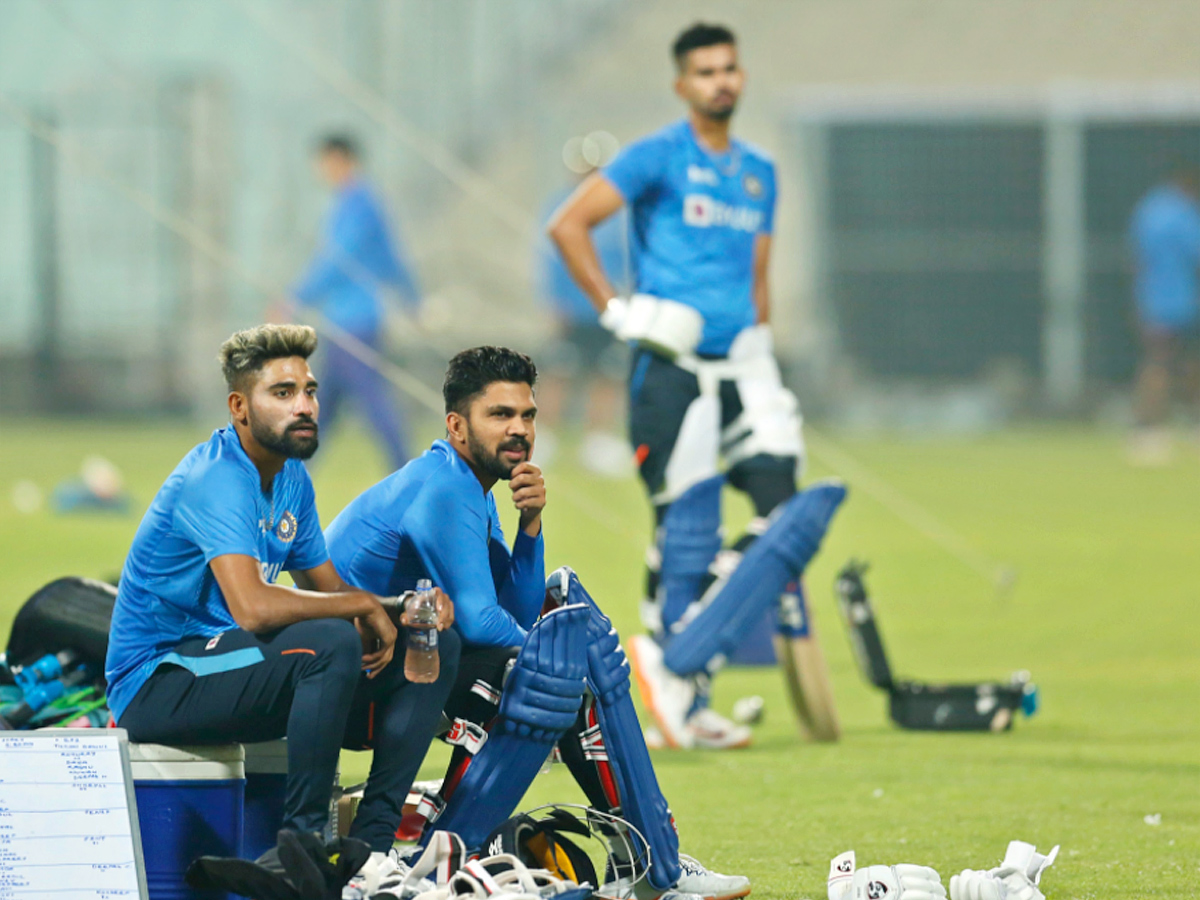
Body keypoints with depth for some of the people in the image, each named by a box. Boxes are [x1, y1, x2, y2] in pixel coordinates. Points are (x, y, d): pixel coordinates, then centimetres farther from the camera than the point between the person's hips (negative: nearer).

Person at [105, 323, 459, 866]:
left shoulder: (291, 478, 12)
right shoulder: (216, 479, -19)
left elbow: (329, 591, 17)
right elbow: (252, 607, -33)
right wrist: (364, 606, -22)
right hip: (156, 683, -10)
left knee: (435, 648, 2)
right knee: (331, 642, -34)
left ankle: (371, 838, -8)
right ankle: (302, 838, -27)